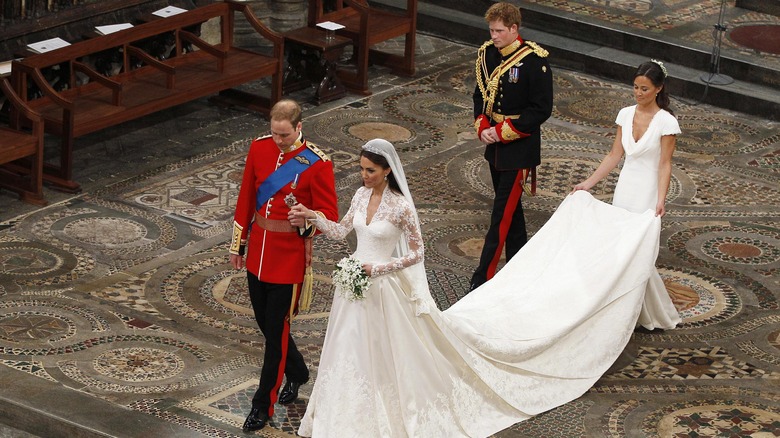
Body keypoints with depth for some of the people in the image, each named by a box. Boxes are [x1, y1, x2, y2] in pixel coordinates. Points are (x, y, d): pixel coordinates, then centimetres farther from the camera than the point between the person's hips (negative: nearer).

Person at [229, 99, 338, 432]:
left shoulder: (317, 163, -15)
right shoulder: (259, 148, 0)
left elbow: (329, 215, -10)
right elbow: (246, 198, 9)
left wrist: (307, 221, -32)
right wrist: (238, 244, 13)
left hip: (290, 256, -6)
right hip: (258, 251, 6)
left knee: (276, 329, 0)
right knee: (264, 321, 17)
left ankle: (263, 405, 10)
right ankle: (297, 373, 43)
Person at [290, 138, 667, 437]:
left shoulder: (400, 206, -20)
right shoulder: (361, 195, -1)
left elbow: (416, 254, -15)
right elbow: (340, 231, 11)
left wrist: (377, 269, -21)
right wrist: (312, 217, -5)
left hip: (386, 289, -7)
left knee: (393, 354, 7)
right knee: (353, 353, 17)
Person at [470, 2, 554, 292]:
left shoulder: (534, 60, -17)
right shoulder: (487, 53, 3)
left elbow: (541, 109, -16)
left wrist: (503, 132, -18)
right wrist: (482, 127, -4)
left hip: (519, 150, -7)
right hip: (495, 146, 7)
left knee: (502, 213, -7)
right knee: (510, 208, 17)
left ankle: (482, 279, -6)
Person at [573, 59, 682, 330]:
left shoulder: (666, 122, -12)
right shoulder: (626, 115, 4)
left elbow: (665, 165, -12)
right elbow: (614, 156, 9)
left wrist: (661, 200, -23)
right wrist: (589, 183, 5)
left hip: (647, 193, -6)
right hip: (624, 188, 6)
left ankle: (658, 317, 7)